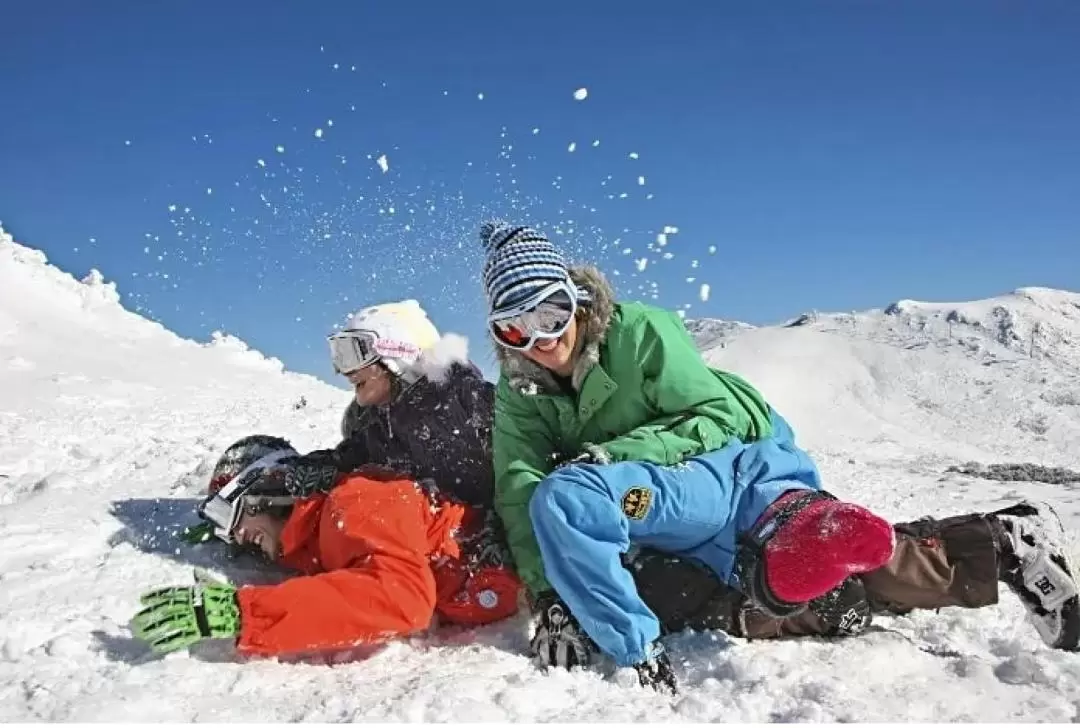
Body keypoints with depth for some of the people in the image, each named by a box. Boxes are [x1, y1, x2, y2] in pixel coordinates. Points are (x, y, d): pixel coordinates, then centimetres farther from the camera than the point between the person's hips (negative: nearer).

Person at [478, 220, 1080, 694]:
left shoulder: (638, 331, -12)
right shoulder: (519, 396, 2)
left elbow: (718, 416, -12)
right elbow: (520, 495, -9)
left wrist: (614, 454, -23)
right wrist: (551, 596, -23)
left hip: (741, 466, -5)